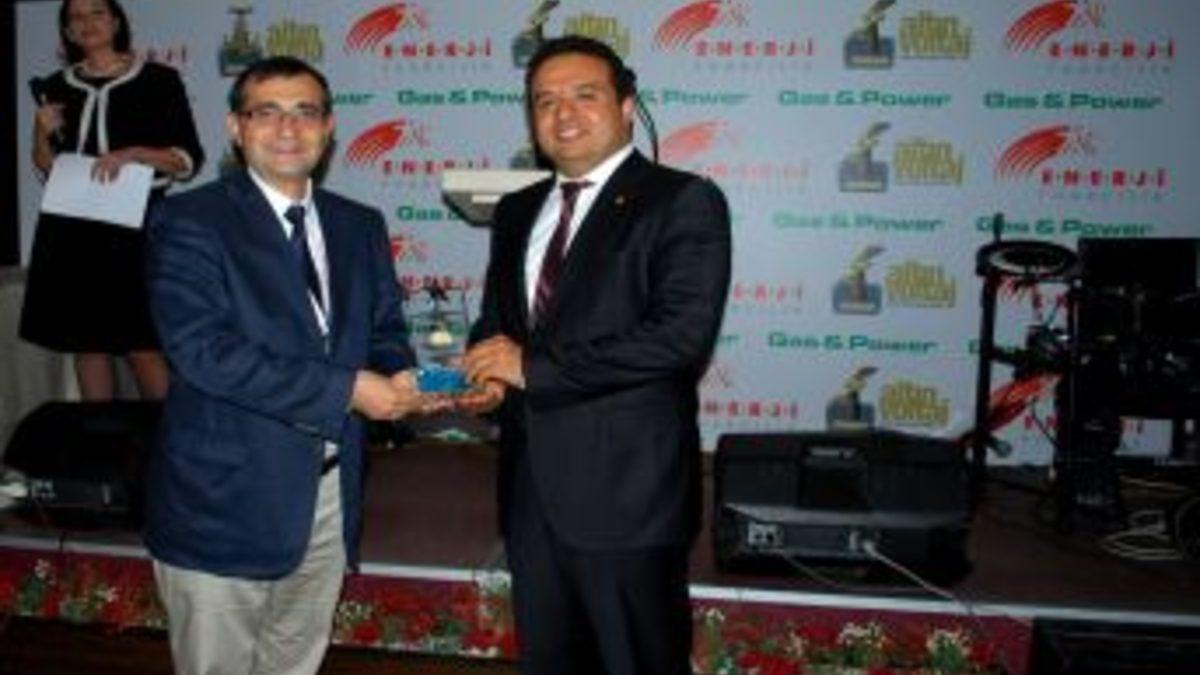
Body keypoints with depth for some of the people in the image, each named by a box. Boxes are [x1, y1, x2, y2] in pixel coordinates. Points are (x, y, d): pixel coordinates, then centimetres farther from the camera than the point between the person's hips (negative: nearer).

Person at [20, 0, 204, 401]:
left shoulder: (159, 81, 0)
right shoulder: (57, 88, 12)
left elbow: (189, 160, -3)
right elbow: (47, 168, 17)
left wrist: (134, 154, -17)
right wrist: (43, 134, -1)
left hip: (134, 227, -4)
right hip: (71, 232, 4)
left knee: (143, 347, -9)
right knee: (85, 342, 6)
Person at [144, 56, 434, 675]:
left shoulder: (360, 225, 8)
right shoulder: (188, 222, -9)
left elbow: (384, 327, 12)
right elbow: (200, 348, -20)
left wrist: (397, 376, -13)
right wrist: (344, 388, -23)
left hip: (331, 491, 5)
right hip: (225, 497, -5)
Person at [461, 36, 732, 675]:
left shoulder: (683, 202, -8)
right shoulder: (517, 211, 14)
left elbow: (683, 335, -20)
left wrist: (534, 367, -16)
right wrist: (488, 374, -2)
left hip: (626, 489, -6)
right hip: (531, 486, 7)